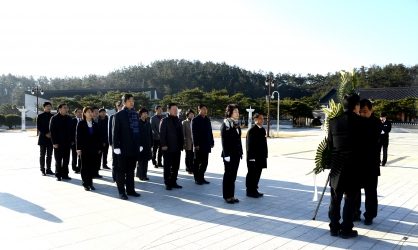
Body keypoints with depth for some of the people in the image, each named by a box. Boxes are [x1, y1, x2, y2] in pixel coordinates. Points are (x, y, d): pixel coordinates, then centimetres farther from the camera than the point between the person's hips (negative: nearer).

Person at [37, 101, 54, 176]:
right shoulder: (40, 116, 1)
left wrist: (51, 134, -9)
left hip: (51, 138, 3)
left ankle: (48, 169, 14)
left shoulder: (52, 116, 8)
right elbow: (38, 127, -4)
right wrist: (46, 134, -14)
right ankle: (42, 170, 8)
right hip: (43, 138, -3)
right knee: (42, 155, 2)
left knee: (49, 155, 6)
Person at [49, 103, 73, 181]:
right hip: (58, 143, -4)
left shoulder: (69, 118, 8)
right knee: (58, 160, 5)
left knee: (66, 160, 9)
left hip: (67, 143, 4)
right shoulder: (54, 118, -5)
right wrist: (54, 143, -13)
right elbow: (52, 131, -8)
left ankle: (65, 174, 18)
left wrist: (71, 141, 5)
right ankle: (58, 175, 15)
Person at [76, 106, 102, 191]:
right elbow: (78, 136, -3)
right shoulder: (81, 124, 0)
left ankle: (90, 183, 13)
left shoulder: (95, 124, 8)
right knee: (84, 166, 3)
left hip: (94, 148, 3)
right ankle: (85, 184, 10)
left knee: (91, 166, 6)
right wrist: (78, 148, -8)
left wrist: (99, 148, 6)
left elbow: (98, 137, 9)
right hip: (84, 148, -3)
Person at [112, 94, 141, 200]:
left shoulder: (135, 114, 11)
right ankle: (121, 192, 14)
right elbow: (115, 132, -8)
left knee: (131, 170, 13)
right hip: (124, 147, -5)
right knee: (121, 170, 5)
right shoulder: (119, 115, -6)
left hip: (134, 148, 6)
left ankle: (130, 190, 22)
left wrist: (139, 144, 11)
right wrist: (116, 147, -13)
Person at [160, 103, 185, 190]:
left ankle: (173, 182, 20)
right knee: (167, 167, 3)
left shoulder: (178, 121, 16)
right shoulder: (165, 121, -5)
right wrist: (163, 145, -17)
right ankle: (167, 183, 12)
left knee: (176, 166, 10)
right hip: (168, 148, -6)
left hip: (177, 148, 6)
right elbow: (162, 134, -11)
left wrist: (182, 143, 9)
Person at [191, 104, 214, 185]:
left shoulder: (207, 119, 13)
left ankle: (201, 177, 21)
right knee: (197, 163, 4)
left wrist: (212, 142, 9)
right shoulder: (195, 120, -7)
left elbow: (210, 132, 15)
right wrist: (196, 144, -16)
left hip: (206, 145, 6)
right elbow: (194, 133, -11)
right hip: (199, 145, -6)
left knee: (204, 163, 10)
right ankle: (197, 178, 13)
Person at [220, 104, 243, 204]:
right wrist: (226, 155, -17)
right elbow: (224, 141, -14)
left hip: (237, 154, 7)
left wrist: (241, 152, 11)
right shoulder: (225, 124, -10)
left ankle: (231, 195, 21)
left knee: (233, 175, 12)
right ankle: (227, 196, 13)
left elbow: (239, 139, 14)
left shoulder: (236, 124, 12)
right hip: (229, 154, -7)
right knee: (228, 175, 3)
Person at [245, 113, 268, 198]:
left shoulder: (263, 130, 12)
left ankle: (254, 190, 26)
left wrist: (265, 155, 13)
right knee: (252, 175, 3)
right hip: (253, 157, -8)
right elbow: (249, 145, -14)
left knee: (257, 174, 14)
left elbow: (264, 143, 16)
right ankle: (250, 191, 14)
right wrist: (251, 157, -16)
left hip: (261, 157, 8)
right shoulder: (251, 131, -13)